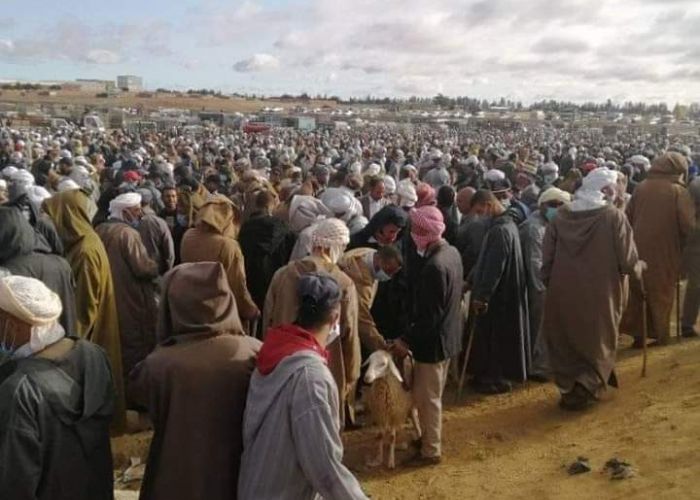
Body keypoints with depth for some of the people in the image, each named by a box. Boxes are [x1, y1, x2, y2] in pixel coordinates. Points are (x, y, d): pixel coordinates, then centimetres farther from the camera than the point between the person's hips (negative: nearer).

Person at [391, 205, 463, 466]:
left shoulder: (434, 266, -29)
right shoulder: (452, 252, 1)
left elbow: (430, 315, -26)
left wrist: (407, 341, -16)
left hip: (434, 341, -9)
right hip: (448, 335, 9)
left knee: (426, 398, 7)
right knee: (433, 394, 23)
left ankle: (431, 451, 22)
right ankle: (430, 437, 39)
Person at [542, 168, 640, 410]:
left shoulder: (560, 217, -4)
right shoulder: (614, 217, -12)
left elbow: (547, 259, -1)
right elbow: (628, 261, -12)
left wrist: (551, 284, 13)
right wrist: (638, 267, 10)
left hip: (563, 295, 3)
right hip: (600, 295, -2)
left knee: (567, 344, 19)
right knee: (596, 343, 17)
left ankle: (569, 389, 25)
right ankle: (586, 389, 8)